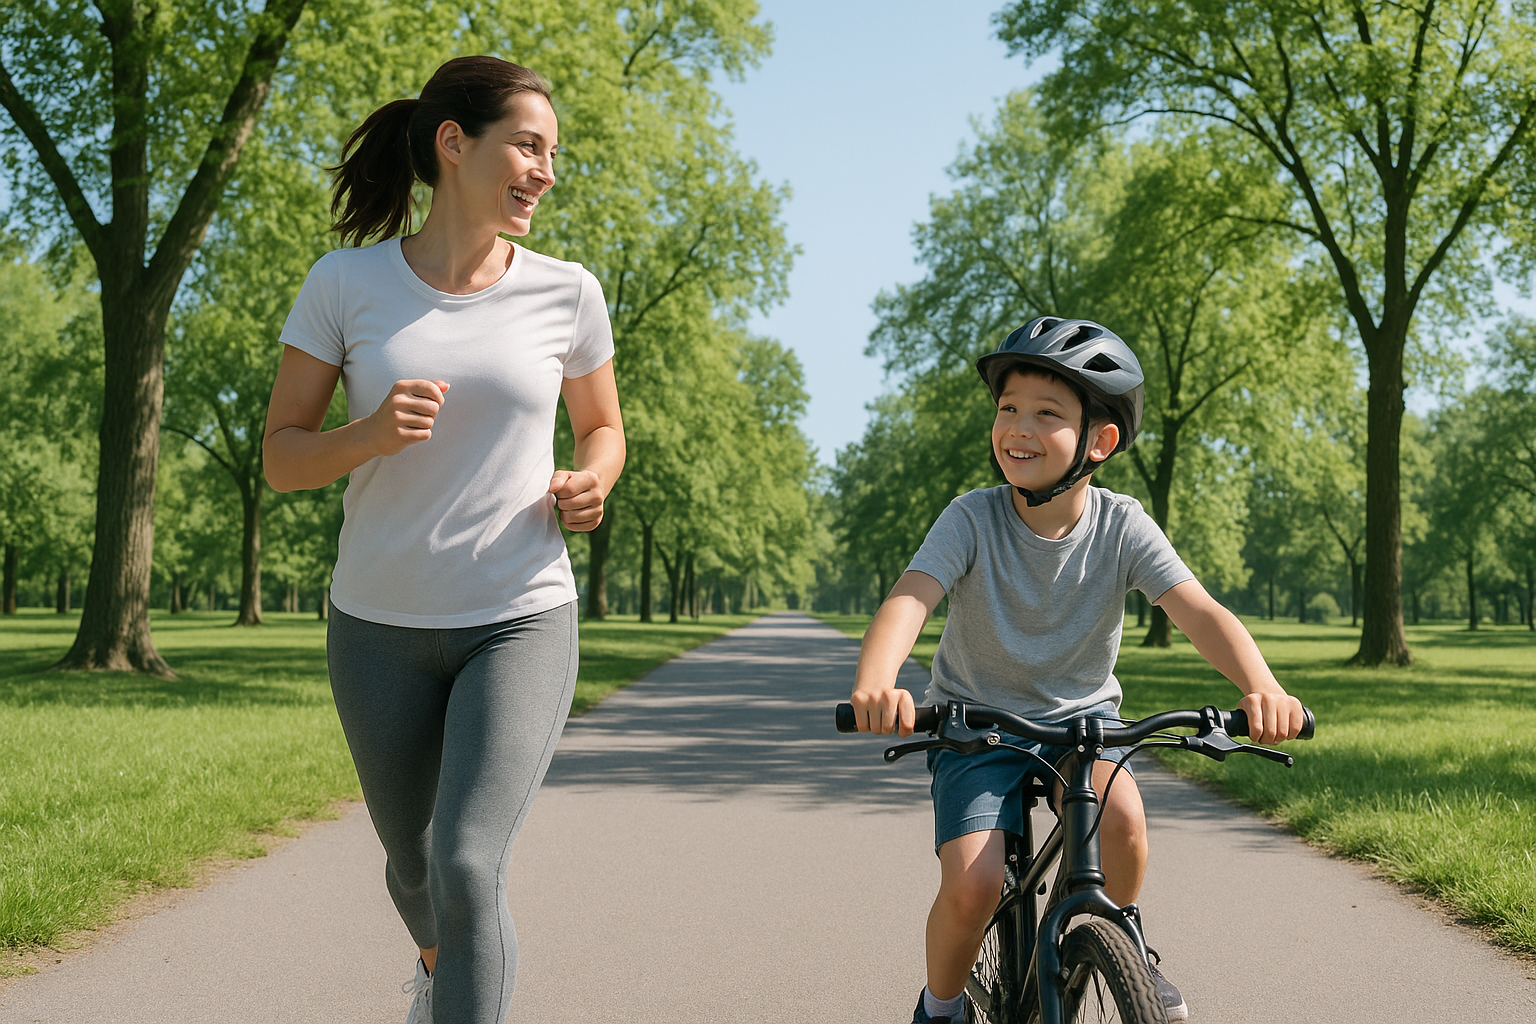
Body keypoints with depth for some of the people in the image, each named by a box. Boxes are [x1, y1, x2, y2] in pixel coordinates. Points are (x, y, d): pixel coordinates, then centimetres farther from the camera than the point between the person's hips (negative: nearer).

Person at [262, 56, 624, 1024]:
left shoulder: (566, 292, -3)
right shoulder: (347, 282, -6)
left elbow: (603, 428, 13)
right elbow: (282, 458, -3)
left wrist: (590, 485, -10)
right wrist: (372, 434, -23)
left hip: (520, 621, -1)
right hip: (381, 624, 1)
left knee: (468, 870, -20)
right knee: (413, 868, 20)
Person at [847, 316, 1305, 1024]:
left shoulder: (1121, 527, -14)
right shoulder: (972, 519, -18)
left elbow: (1198, 610, -24)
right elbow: (908, 599, -32)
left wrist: (1262, 687, -45)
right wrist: (875, 684, -55)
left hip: (1080, 715, 1)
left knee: (1121, 818, -29)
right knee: (972, 885, -20)